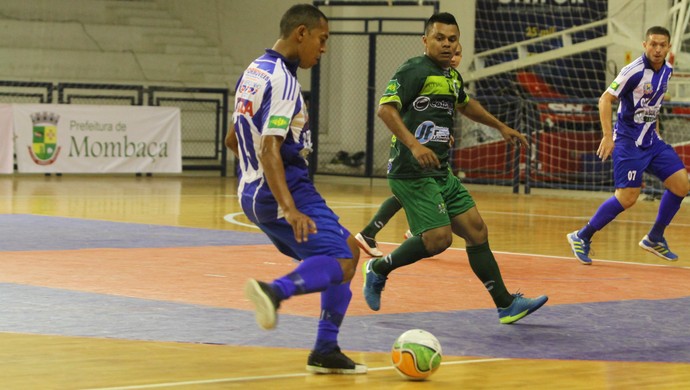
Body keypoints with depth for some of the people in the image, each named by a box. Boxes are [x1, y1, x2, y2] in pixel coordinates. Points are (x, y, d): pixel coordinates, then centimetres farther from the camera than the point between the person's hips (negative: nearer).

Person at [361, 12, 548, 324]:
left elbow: (464, 104, 39)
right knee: (438, 237, -16)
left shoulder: (452, 76, 17)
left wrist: (500, 127, 43)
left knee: (476, 229, 5)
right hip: (412, 173, -9)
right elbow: (386, 109, -23)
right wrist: (414, 145, -35)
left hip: (441, 173, 9)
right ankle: (379, 269, 6)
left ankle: (506, 305, 9)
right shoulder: (415, 70, -11)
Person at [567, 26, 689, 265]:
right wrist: (608, 136, -23)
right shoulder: (634, 71, -17)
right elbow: (605, 99, -17)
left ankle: (654, 238, 14)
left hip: (651, 140, 8)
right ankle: (582, 238, 2)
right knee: (627, 197, -13)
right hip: (628, 141, -8)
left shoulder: (666, 70, 6)